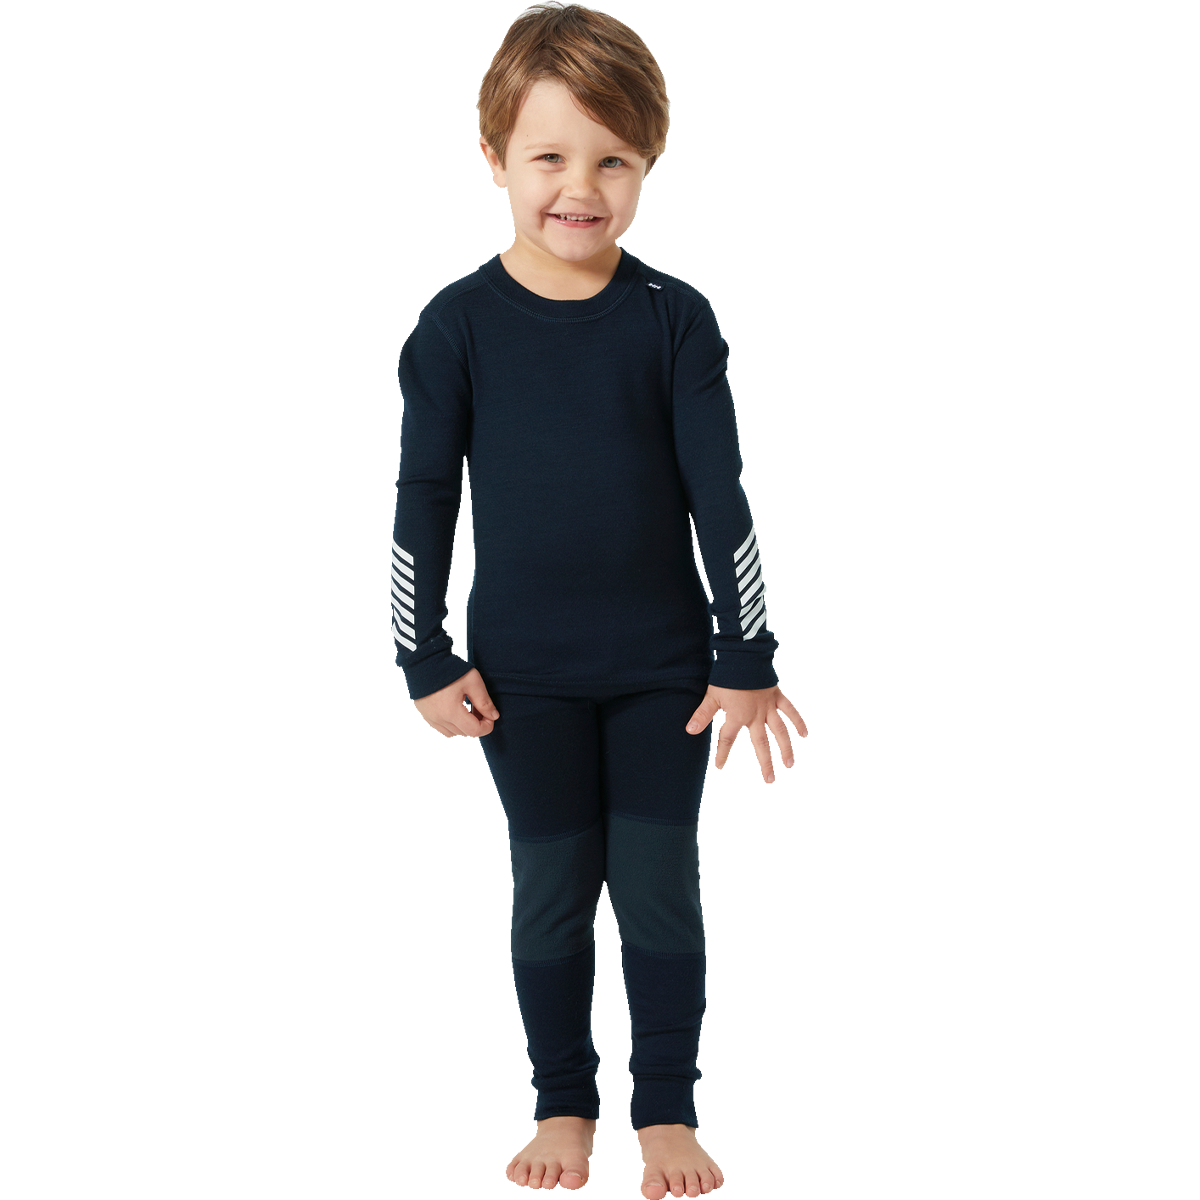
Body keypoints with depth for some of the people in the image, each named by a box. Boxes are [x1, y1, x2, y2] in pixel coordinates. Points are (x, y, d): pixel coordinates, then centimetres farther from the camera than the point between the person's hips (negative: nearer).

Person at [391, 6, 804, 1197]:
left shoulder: (673, 318, -6)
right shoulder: (459, 323, -7)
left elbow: (718, 496, -3)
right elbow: (423, 498, -1)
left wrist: (745, 659, -3)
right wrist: (430, 658, -2)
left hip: (665, 663, 0)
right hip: (525, 670, 0)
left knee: (660, 889, 6)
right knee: (551, 890, 9)